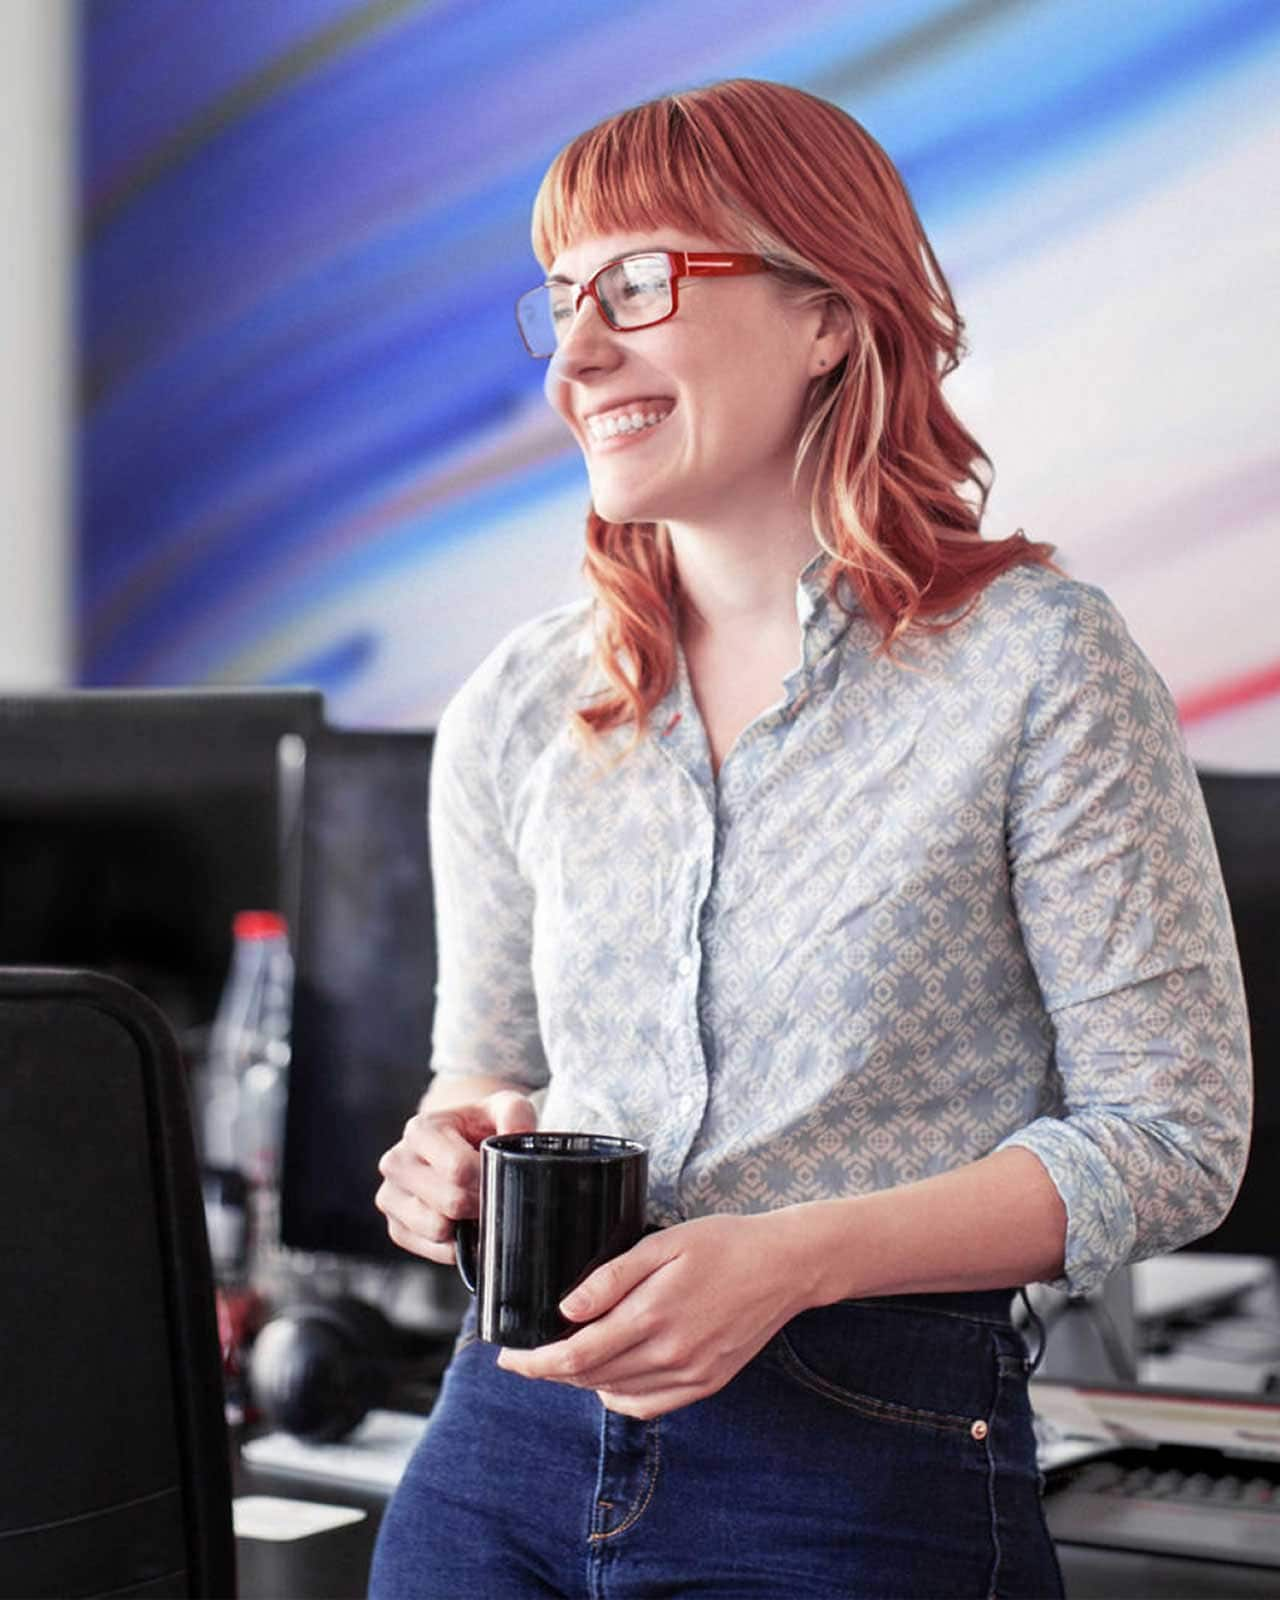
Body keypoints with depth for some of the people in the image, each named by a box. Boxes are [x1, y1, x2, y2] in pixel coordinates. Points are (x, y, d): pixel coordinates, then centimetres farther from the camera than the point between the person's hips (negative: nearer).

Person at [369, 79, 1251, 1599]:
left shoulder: (1038, 663, -9)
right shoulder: (515, 707, 5)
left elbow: (1173, 1132, -9)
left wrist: (793, 1258, -20)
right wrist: (459, 1151, -7)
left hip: (868, 1475, -4)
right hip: (514, 1437, 4)